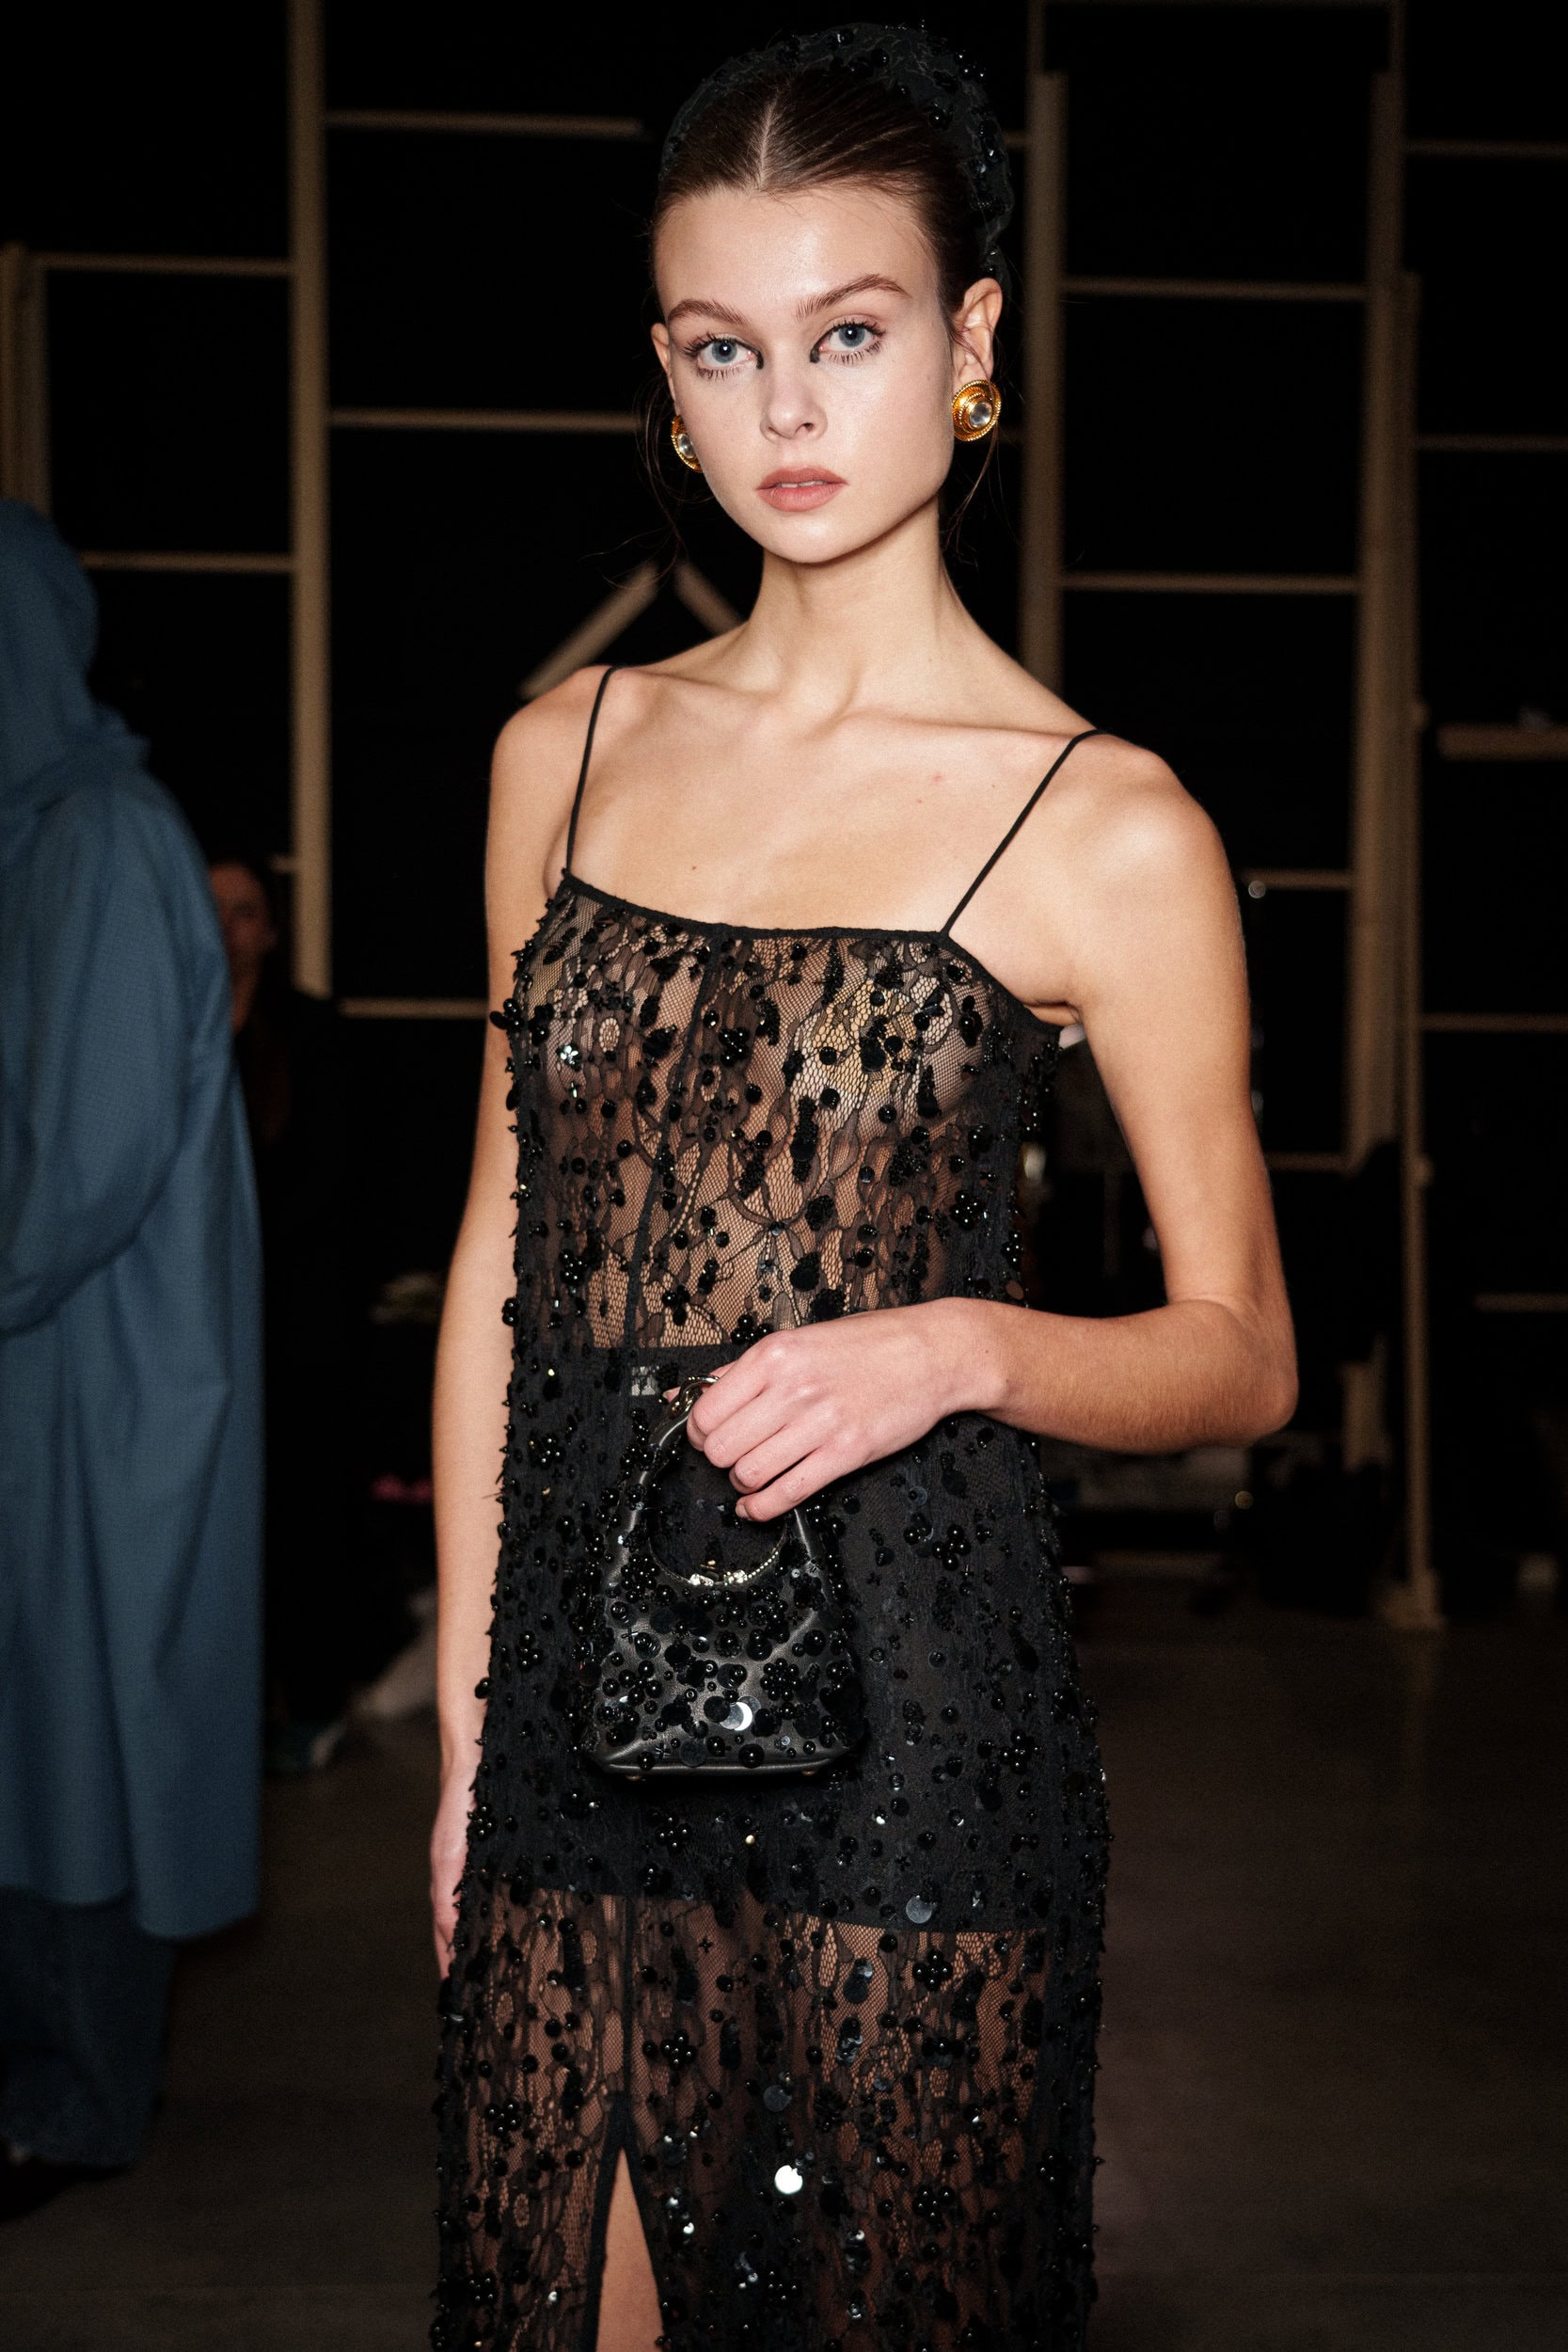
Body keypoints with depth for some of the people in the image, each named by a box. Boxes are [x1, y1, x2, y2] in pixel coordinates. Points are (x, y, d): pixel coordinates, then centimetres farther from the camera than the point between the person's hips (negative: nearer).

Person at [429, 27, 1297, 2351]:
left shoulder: (1106, 829, -6)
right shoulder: (567, 753, 7)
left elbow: (1242, 1352, 0)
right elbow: (503, 1250, 10)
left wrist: (961, 1346, -20)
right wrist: (465, 1713, 10)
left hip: (906, 1702, -3)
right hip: (578, 1680, 4)